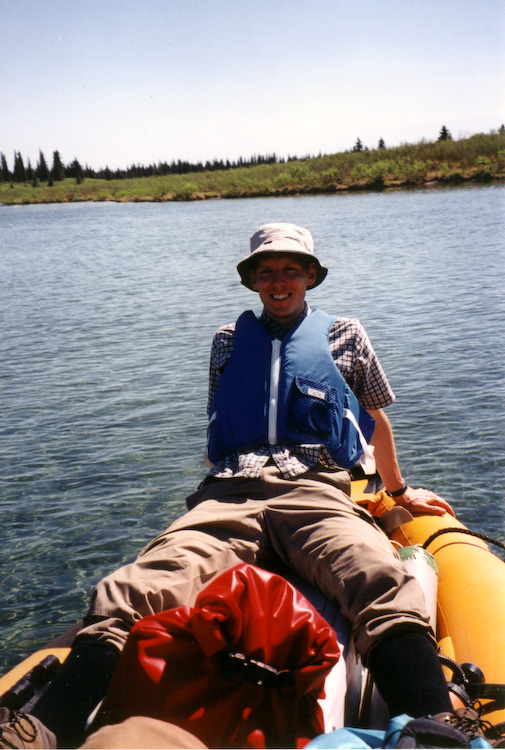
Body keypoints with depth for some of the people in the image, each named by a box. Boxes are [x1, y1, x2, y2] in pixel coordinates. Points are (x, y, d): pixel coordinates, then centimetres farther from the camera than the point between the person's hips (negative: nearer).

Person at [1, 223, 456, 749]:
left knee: (384, 588, -37)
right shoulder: (228, 341, 27)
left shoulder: (344, 335, 23)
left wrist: (399, 492, 41)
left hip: (314, 492, -1)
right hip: (229, 495, 1)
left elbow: (376, 418, 35)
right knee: (128, 595, -29)